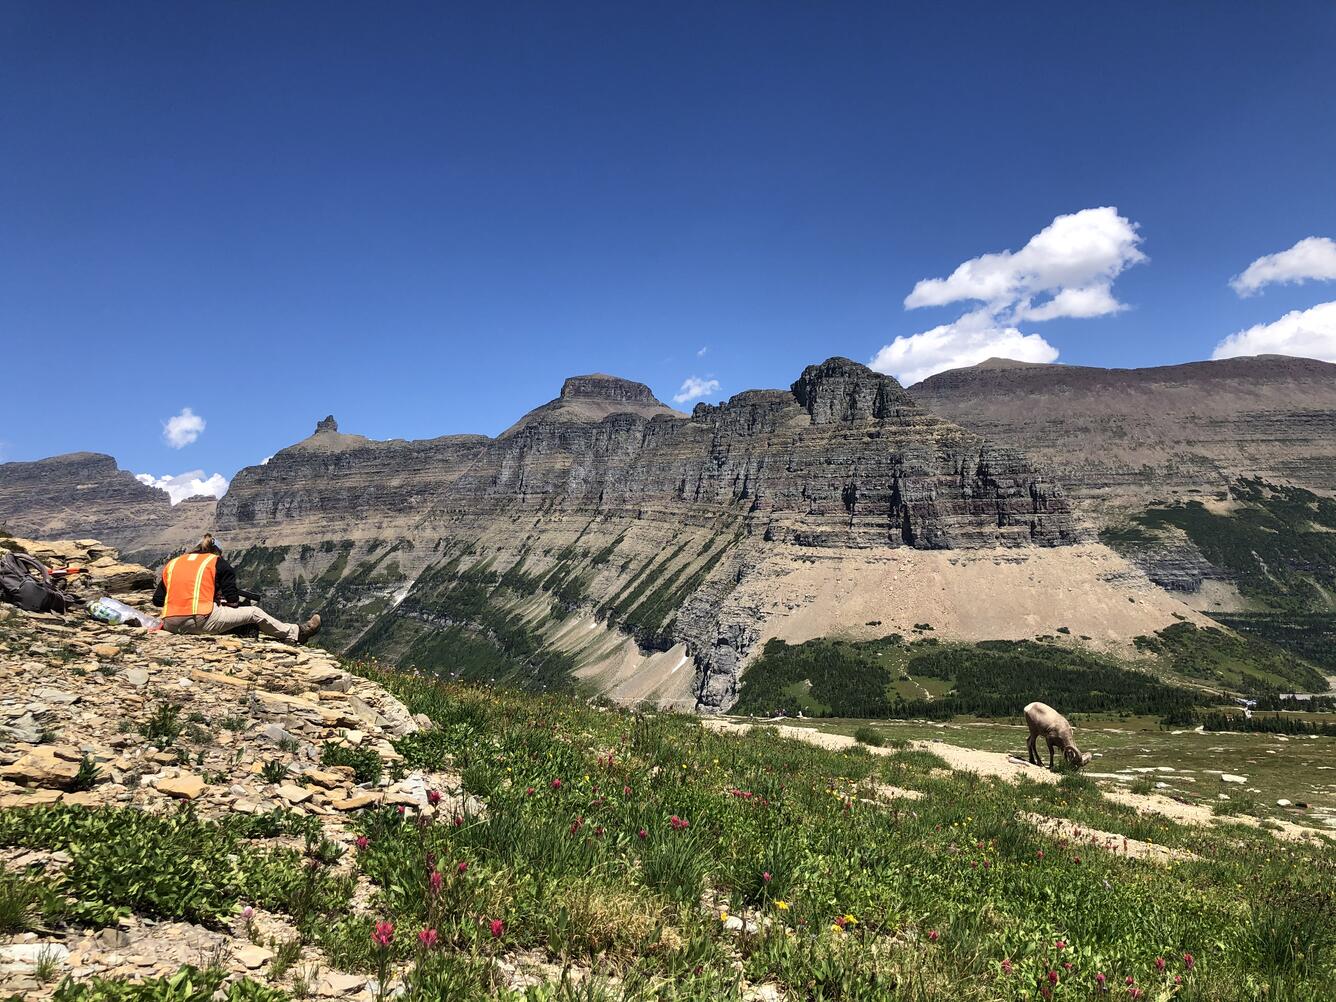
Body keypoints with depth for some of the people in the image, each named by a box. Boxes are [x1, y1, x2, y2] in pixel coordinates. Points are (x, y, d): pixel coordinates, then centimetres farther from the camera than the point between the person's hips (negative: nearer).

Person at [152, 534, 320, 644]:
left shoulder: (172, 563, 18)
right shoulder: (218, 562, 7)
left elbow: (157, 600, 12)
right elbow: (233, 601, 4)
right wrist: (219, 599, 25)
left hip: (171, 625, 5)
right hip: (200, 621, -5)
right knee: (254, 613, 12)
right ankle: (296, 634, 22)